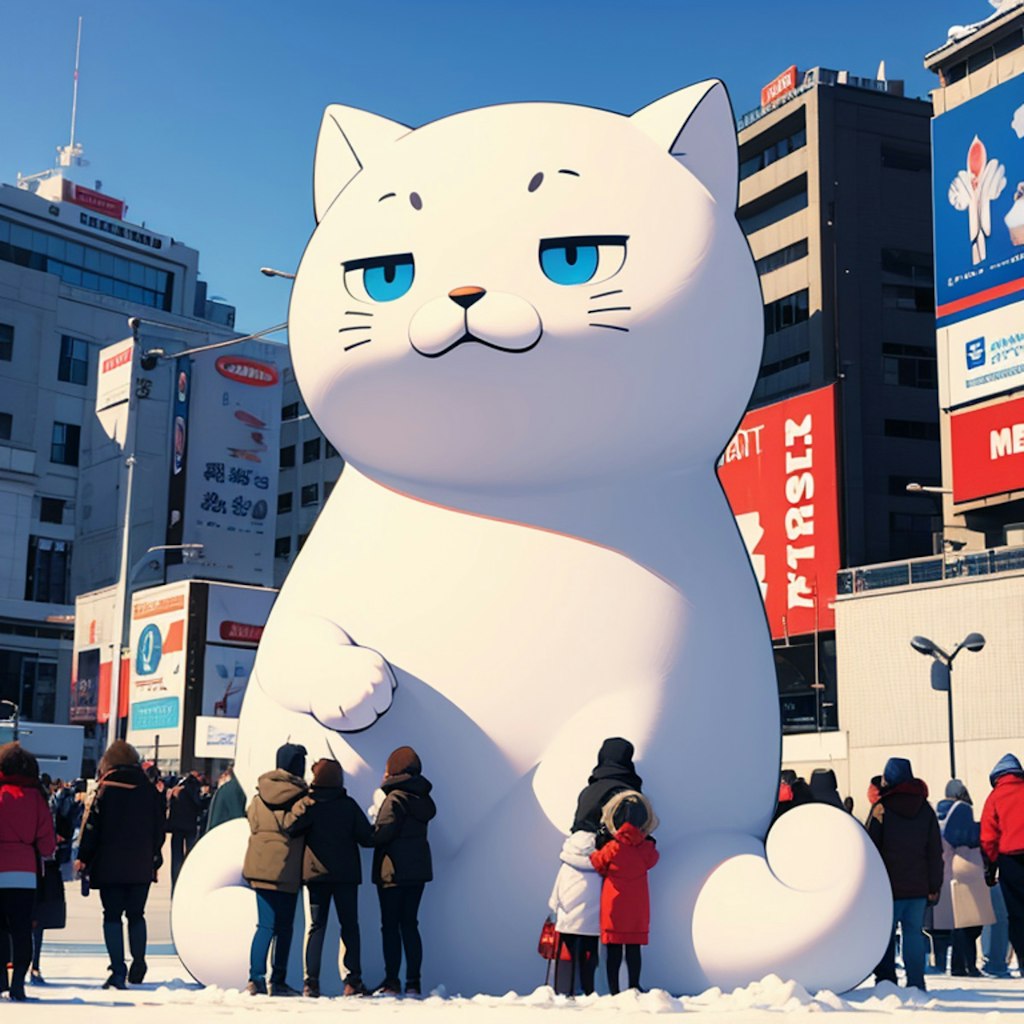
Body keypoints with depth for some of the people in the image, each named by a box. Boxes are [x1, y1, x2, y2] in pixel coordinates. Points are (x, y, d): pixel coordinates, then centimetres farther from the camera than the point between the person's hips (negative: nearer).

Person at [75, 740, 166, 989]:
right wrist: (155, 860, 17)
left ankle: (118, 971, -3)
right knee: (136, 915, 15)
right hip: (141, 866, 3)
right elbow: (159, 828, 8)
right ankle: (138, 965, 13)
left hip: (110, 864, -3)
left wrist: (83, 858, 1)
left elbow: (92, 824, -7)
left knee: (112, 915, 2)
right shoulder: (149, 789, 4)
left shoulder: (107, 788, -6)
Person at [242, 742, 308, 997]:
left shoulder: (260, 792, 8)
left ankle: (256, 979, -5)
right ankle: (278, 981, 8)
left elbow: (252, 821, 12)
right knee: (285, 927, 6)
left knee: (266, 925, 5)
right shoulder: (301, 796, -9)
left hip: (260, 865, 5)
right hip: (286, 869, -4)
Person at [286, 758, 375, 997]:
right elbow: (367, 837, -4)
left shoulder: (308, 805, -4)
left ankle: (311, 981, -4)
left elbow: (290, 831, -15)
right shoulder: (349, 806, -2)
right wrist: (375, 831, 17)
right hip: (346, 874, 0)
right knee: (349, 926, 7)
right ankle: (352, 980, 2)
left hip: (315, 873, 0)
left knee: (316, 926, 5)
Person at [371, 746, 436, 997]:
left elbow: (382, 833, -20)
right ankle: (413, 982, 6)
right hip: (418, 869, 7)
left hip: (393, 870, -7)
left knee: (390, 926, 0)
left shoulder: (396, 798, -14)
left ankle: (391, 981, 0)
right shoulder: (422, 798, 10)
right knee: (409, 924, 10)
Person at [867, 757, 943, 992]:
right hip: (919, 886, 3)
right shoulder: (925, 809, 8)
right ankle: (916, 984, 4)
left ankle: (886, 983, 1)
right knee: (914, 932, 7)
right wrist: (934, 886, 13)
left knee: (885, 935, 2)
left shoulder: (881, 808, -5)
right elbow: (935, 852, 9)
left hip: (889, 886, -3)